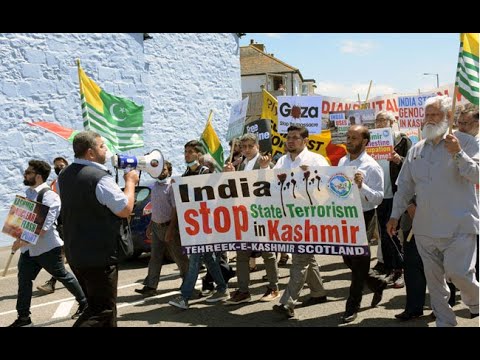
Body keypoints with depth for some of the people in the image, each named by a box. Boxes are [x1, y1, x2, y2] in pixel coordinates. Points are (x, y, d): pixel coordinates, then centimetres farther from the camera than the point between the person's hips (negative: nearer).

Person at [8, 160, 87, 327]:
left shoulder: (49, 196, -21)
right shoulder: (29, 193, 6)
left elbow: (43, 227, -26)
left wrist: (22, 242, -27)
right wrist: (19, 238, 5)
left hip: (46, 248, -7)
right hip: (28, 249, 7)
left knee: (63, 276, 8)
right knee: (23, 281, 3)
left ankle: (84, 303, 28)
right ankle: (23, 317, 14)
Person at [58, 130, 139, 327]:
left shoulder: (64, 176, 6)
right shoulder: (100, 178, -21)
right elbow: (125, 209, -15)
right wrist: (130, 182, -1)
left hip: (74, 253, 9)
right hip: (100, 255, -9)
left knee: (96, 304, 21)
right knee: (102, 310, -2)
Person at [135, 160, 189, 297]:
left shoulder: (171, 186, -11)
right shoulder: (155, 186, 13)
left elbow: (175, 208, -16)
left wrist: (171, 227, -21)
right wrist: (150, 225, 18)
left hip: (168, 226, -7)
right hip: (156, 226, 7)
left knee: (178, 255, 5)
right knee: (155, 257, 5)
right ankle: (150, 286, 7)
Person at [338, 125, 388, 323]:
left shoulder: (371, 167, -14)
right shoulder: (342, 161, 8)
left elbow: (379, 197, -19)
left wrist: (361, 186, -32)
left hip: (362, 217, -7)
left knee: (358, 260, 3)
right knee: (348, 259, 16)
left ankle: (352, 307, 17)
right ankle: (377, 283, 40)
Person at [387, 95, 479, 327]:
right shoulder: (416, 149, 12)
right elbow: (405, 186, 16)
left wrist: (458, 154, -25)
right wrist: (395, 215, 12)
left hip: (458, 226, -5)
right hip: (425, 227, 5)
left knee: (458, 272, -10)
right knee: (434, 278, 10)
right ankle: (444, 321, 25)